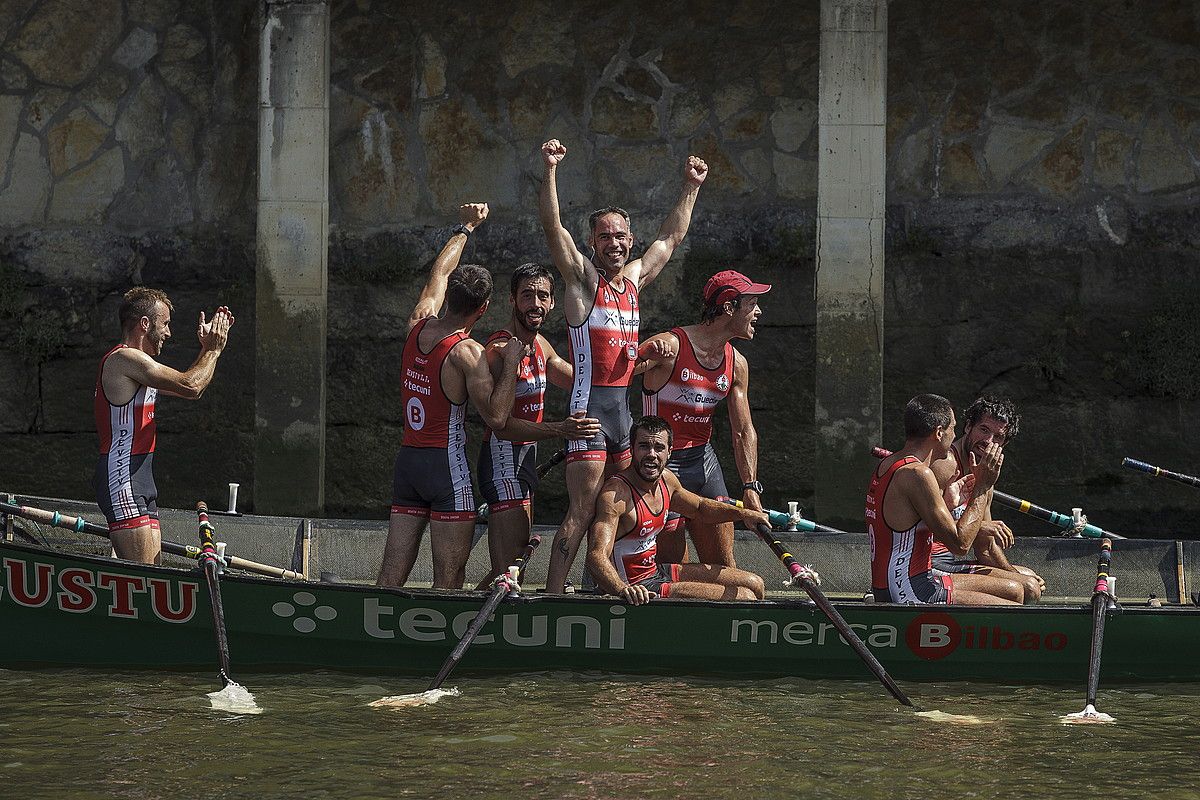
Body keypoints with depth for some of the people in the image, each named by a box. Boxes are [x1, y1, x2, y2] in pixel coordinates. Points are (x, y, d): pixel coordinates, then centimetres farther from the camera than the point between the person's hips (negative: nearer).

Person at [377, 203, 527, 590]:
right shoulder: (467, 352, -13)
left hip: (407, 459, 7)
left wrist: (465, 228, 37)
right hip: (446, 463, -7)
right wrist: (510, 363, -8)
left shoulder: (418, 326, 6)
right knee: (448, 581, -4)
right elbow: (496, 417, -17)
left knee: (391, 577, 3)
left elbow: (438, 276, 25)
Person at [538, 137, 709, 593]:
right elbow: (553, 227, -13)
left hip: (628, 403, 7)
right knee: (582, 511, -12)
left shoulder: (635, 277, 16)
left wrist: (691, 188, 31)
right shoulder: (583, 280, -1)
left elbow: (672, 236, 30)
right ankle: (552, 598, -14)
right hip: (591, 403, -7)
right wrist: (550, 170, -22)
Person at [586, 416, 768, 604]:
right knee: (743, 597, -14)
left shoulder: (666, 479, 2)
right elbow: (597, 555, -36)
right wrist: (623, 589, -55)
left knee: (754, 585, 15)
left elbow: (700, 507, 25)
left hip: (658, 570, 9)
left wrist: (741, 513, 9)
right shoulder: (615, 493, -25)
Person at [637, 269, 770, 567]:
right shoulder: (670, 345, -16)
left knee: (723, 565, 7)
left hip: (704, 460, 7)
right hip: (663, 464, -7)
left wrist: (750, 487, -4)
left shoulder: (736, 364, 6)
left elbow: (744, 432, 8)